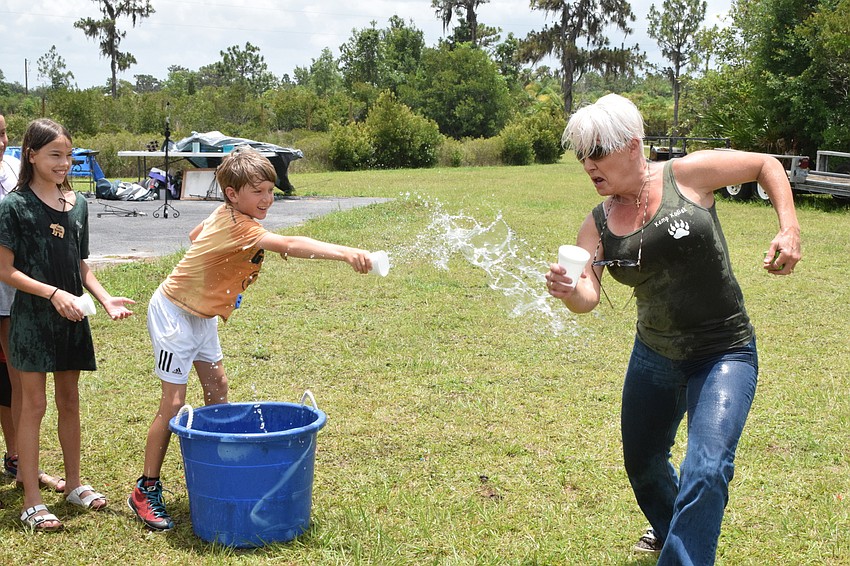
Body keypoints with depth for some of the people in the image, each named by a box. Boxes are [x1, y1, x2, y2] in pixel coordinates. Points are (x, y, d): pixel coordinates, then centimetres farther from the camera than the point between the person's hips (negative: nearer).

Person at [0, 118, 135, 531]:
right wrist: (53, 293, -21)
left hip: (71, 319, 5)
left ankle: (74, 485, 28)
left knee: (69, 401, 14)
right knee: (34, 405, 0)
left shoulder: (77, 205, 8)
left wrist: (105, 298, -1)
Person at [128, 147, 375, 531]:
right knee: (174, 402, -7)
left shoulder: (225, 215, -3)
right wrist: (344, 253, -56)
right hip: (174, 312, -9)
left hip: (202, 314, 9)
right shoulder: (237, 226, -31)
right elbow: (289, 246, -47)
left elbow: (194, 236, 18)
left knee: (216, 386, 11)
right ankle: (146, 490, 4)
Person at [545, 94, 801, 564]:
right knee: (642, 462, 23)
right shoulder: (597, 225, -4)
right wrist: (568, 290, -40)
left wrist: (789, 231, -12)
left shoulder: (686, 175, -14)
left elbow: (766, 166, -1)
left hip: (724, 355, -5)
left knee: (705, 472, -23)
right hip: (654, 356, 5)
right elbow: (587, 297, -17)